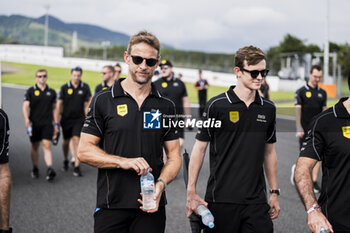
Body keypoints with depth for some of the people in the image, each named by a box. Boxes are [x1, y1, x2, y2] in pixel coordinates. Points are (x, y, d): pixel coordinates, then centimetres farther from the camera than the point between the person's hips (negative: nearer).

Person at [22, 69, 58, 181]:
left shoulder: (52, 92, 9)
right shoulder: (31, 91, 1)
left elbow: (54, 108, 16)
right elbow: (25, 106, -6)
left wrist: (55, 123, 13)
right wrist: (26, 119, -22)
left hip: (47, 123, 0)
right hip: (34, 124, 0)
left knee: (47, 146, -11)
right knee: (35, 147, 10)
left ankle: (50, 169, -21)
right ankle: (35, 168, 25)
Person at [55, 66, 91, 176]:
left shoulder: (85, 87, -3)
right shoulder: (64, 88, -3)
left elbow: (86, 104, 4)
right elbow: (59, 105, 1)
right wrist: (56, 121, -1)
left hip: (79, 119, -1)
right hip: (66, 118, 1)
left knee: (76, 140, -13)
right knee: (66, 141, 12)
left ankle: (76, 166, -11)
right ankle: (66, 160, 38)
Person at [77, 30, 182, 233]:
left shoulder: (166, 107, 8)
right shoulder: (103, 101, 1)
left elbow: (174, 155, 8)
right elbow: (84, 151, -1)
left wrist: (161, 184, -10)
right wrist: (123, 162, -14)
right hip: (111, 206, -1)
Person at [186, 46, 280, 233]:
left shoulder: (268, 109, 8)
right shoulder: (217, 105, -6)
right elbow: (199, 148, -2)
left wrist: (274, 192, 15)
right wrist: (191, 191, -6)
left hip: (256, 201, 4)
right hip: (221, 199, -3)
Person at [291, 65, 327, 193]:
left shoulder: (322, 93, 9)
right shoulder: (301, 91, -3)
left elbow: (324, 110, 10)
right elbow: (297, 110, -8)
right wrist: (299, 128, -16)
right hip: (305, 130, -3)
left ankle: (314, 182, 0)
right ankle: (296, 169, 32)